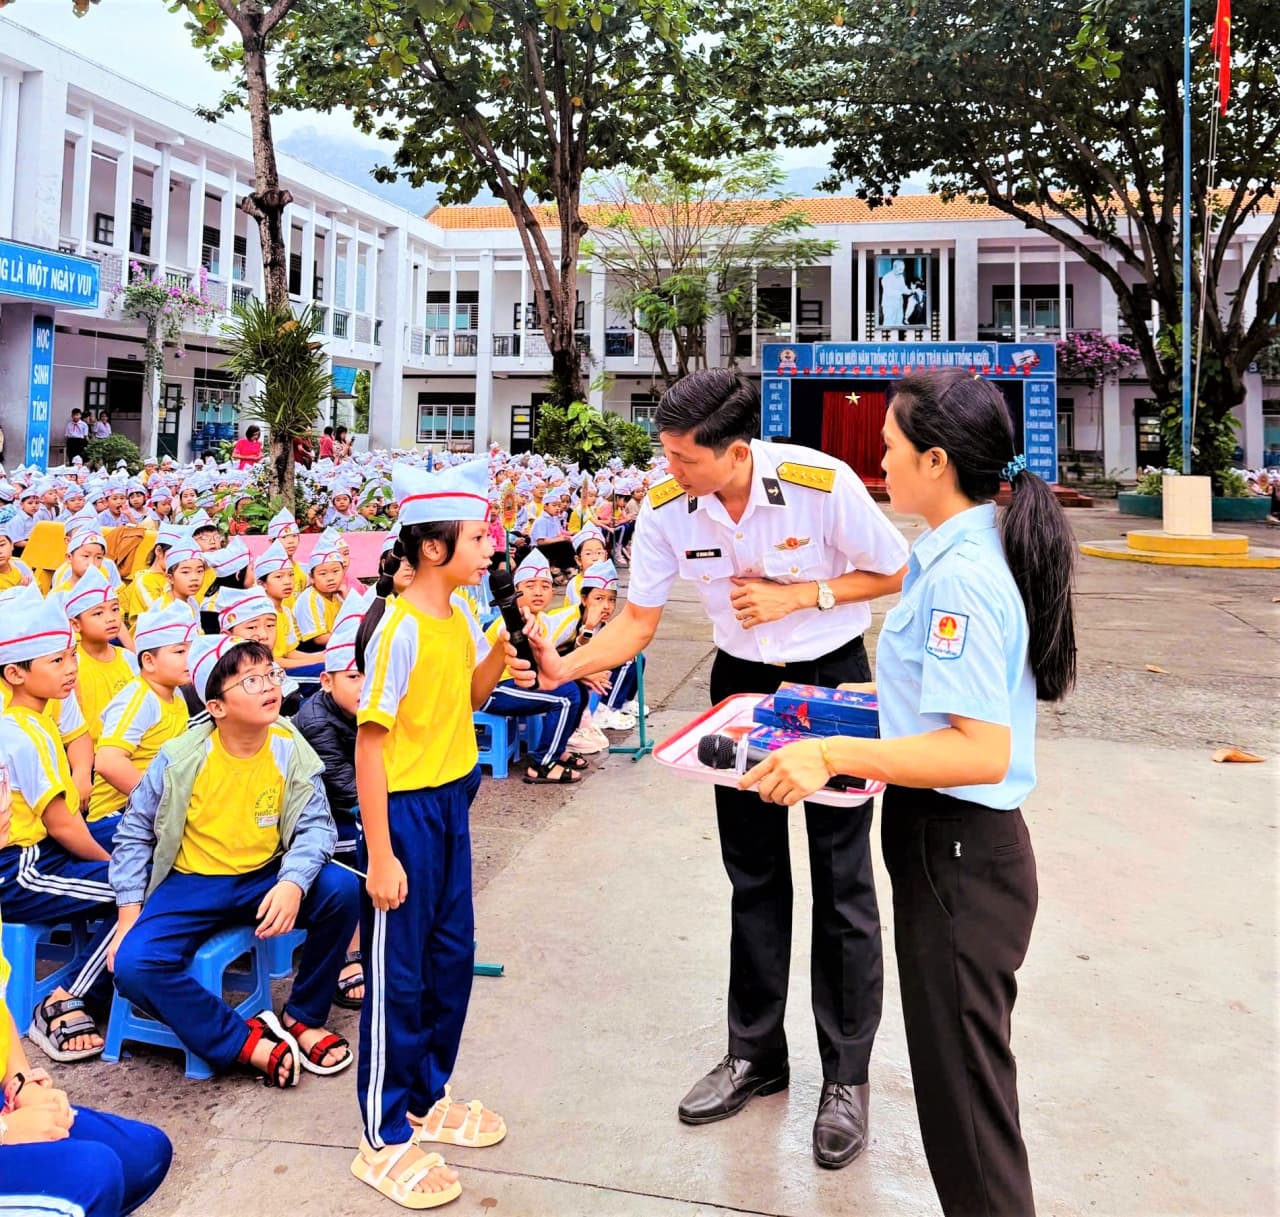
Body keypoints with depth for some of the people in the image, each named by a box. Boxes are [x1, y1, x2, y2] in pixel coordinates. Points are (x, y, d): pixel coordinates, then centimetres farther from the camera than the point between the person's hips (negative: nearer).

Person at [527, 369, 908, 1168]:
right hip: (741, 680, 4)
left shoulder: (823, 484, -25)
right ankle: (756, 1055, 30)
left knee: (842, 883, 1)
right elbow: (638, 621, -7)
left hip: (832, 677, -3)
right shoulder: (667, 509, -15)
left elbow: (894, 573, -11)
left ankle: (847, 1078, 18)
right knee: (753, 876, 13)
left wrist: (796, 596, -23)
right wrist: (567, 667, -24)